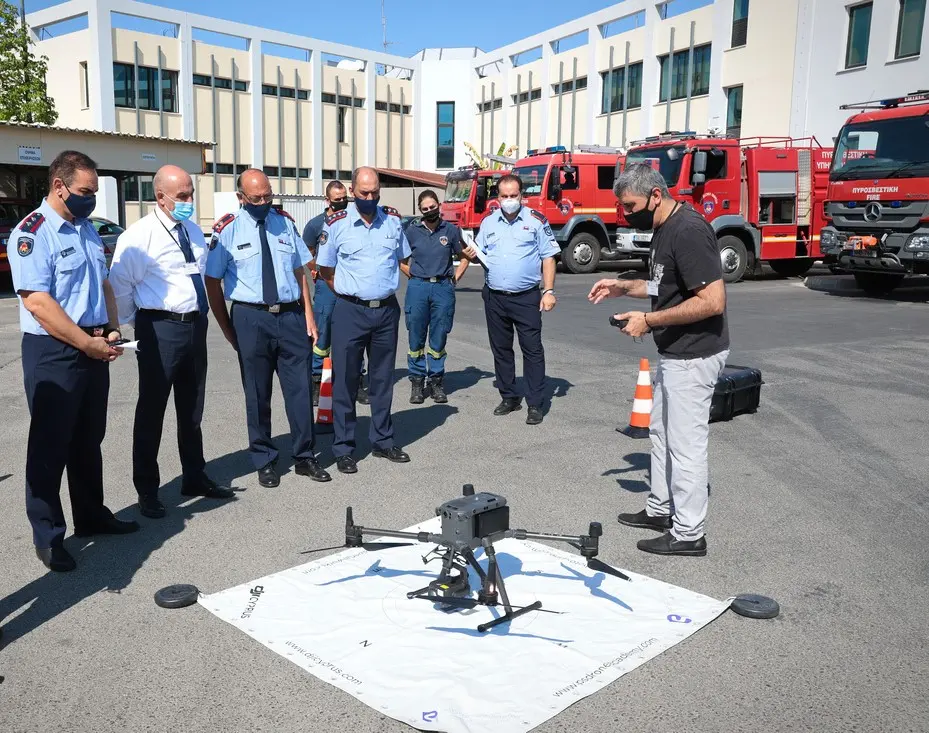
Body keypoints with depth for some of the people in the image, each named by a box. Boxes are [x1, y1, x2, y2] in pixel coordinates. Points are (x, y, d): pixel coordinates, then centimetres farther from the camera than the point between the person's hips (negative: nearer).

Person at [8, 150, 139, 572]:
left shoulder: (87, 229, 12)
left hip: (94, 348, 8)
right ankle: (48, 536, 14)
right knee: (51, 444, 2)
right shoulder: (32, 233, -13)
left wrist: (111, 331, 3)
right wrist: (88, 344, -18)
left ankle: (91, 516, 31)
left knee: (89, 439, 17)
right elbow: (37, 303, -20)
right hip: (53, 352, -8)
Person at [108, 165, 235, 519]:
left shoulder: (193, 231, 9)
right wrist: (138, 324, -2)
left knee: (192, 409, 17)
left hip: (195, 325, 7)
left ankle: (195, 477, 31)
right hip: (160, 329, -7)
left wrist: (201, 317, 14)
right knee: (151, 411, 2)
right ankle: (147, 491, 14)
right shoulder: (139, 236, -13)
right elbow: (120, 286, -10)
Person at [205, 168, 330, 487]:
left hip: (292, 316, 3)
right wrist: (227, 328, 1)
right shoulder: (228, 230, -3)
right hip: (252, 319, -3)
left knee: (300, 388, 6)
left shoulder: (284, 221, 8)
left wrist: (308, 315, 4)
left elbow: (299, 271, 11)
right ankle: (264, 461, 23)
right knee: (257, 394, 8)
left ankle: (305, 456, 21)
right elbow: (212, 281, 1)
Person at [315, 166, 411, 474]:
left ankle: (383, 441, 25)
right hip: (350, 311, -3)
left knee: (382, 379, 12)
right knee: (345, 381, 2)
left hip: (387, 310, 3)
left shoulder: (393, 220, 4)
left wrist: (383, 287, 13)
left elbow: (403, 258, 18)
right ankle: (343, 449, 12)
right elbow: (325, 270, 4)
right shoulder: (336, 224, -4)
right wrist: (352, 292, 3)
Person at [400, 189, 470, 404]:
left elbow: (464, 257, 13)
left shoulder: (451, 230, 4)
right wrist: (413, 277, 6)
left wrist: (454, 278, 5)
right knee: (416, 338, 2)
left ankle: (436, 382, 14)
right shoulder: (412, 231, 4)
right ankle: (417, 382, 12)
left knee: (438, 338, 4)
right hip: (418, 287, 0)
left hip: (443, 288, 0)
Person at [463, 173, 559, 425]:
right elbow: (480, 253, 16)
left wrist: (549, 291, -10)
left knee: (532, 350, -3)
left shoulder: (536, 220, -1)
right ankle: (509, 397, 24)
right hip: (495, 297, 4)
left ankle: (535, 404, 3)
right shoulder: (489, 222, 10)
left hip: (526, 297, -4)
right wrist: (471, 254, -8)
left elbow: (548, 258, -2)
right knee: (501, 349, 11)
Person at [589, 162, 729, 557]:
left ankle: (688, 534, 13)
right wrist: (622, 286, 10)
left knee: (686, 443, 0)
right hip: (674, 352, 10)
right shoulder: (664, 228, 9)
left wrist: (649, 320, -22)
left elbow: (713, 301, -27)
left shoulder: (688, 231, -22)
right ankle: (660, 509, 36)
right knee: (660, 431, 20)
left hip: (694, 355, -10)